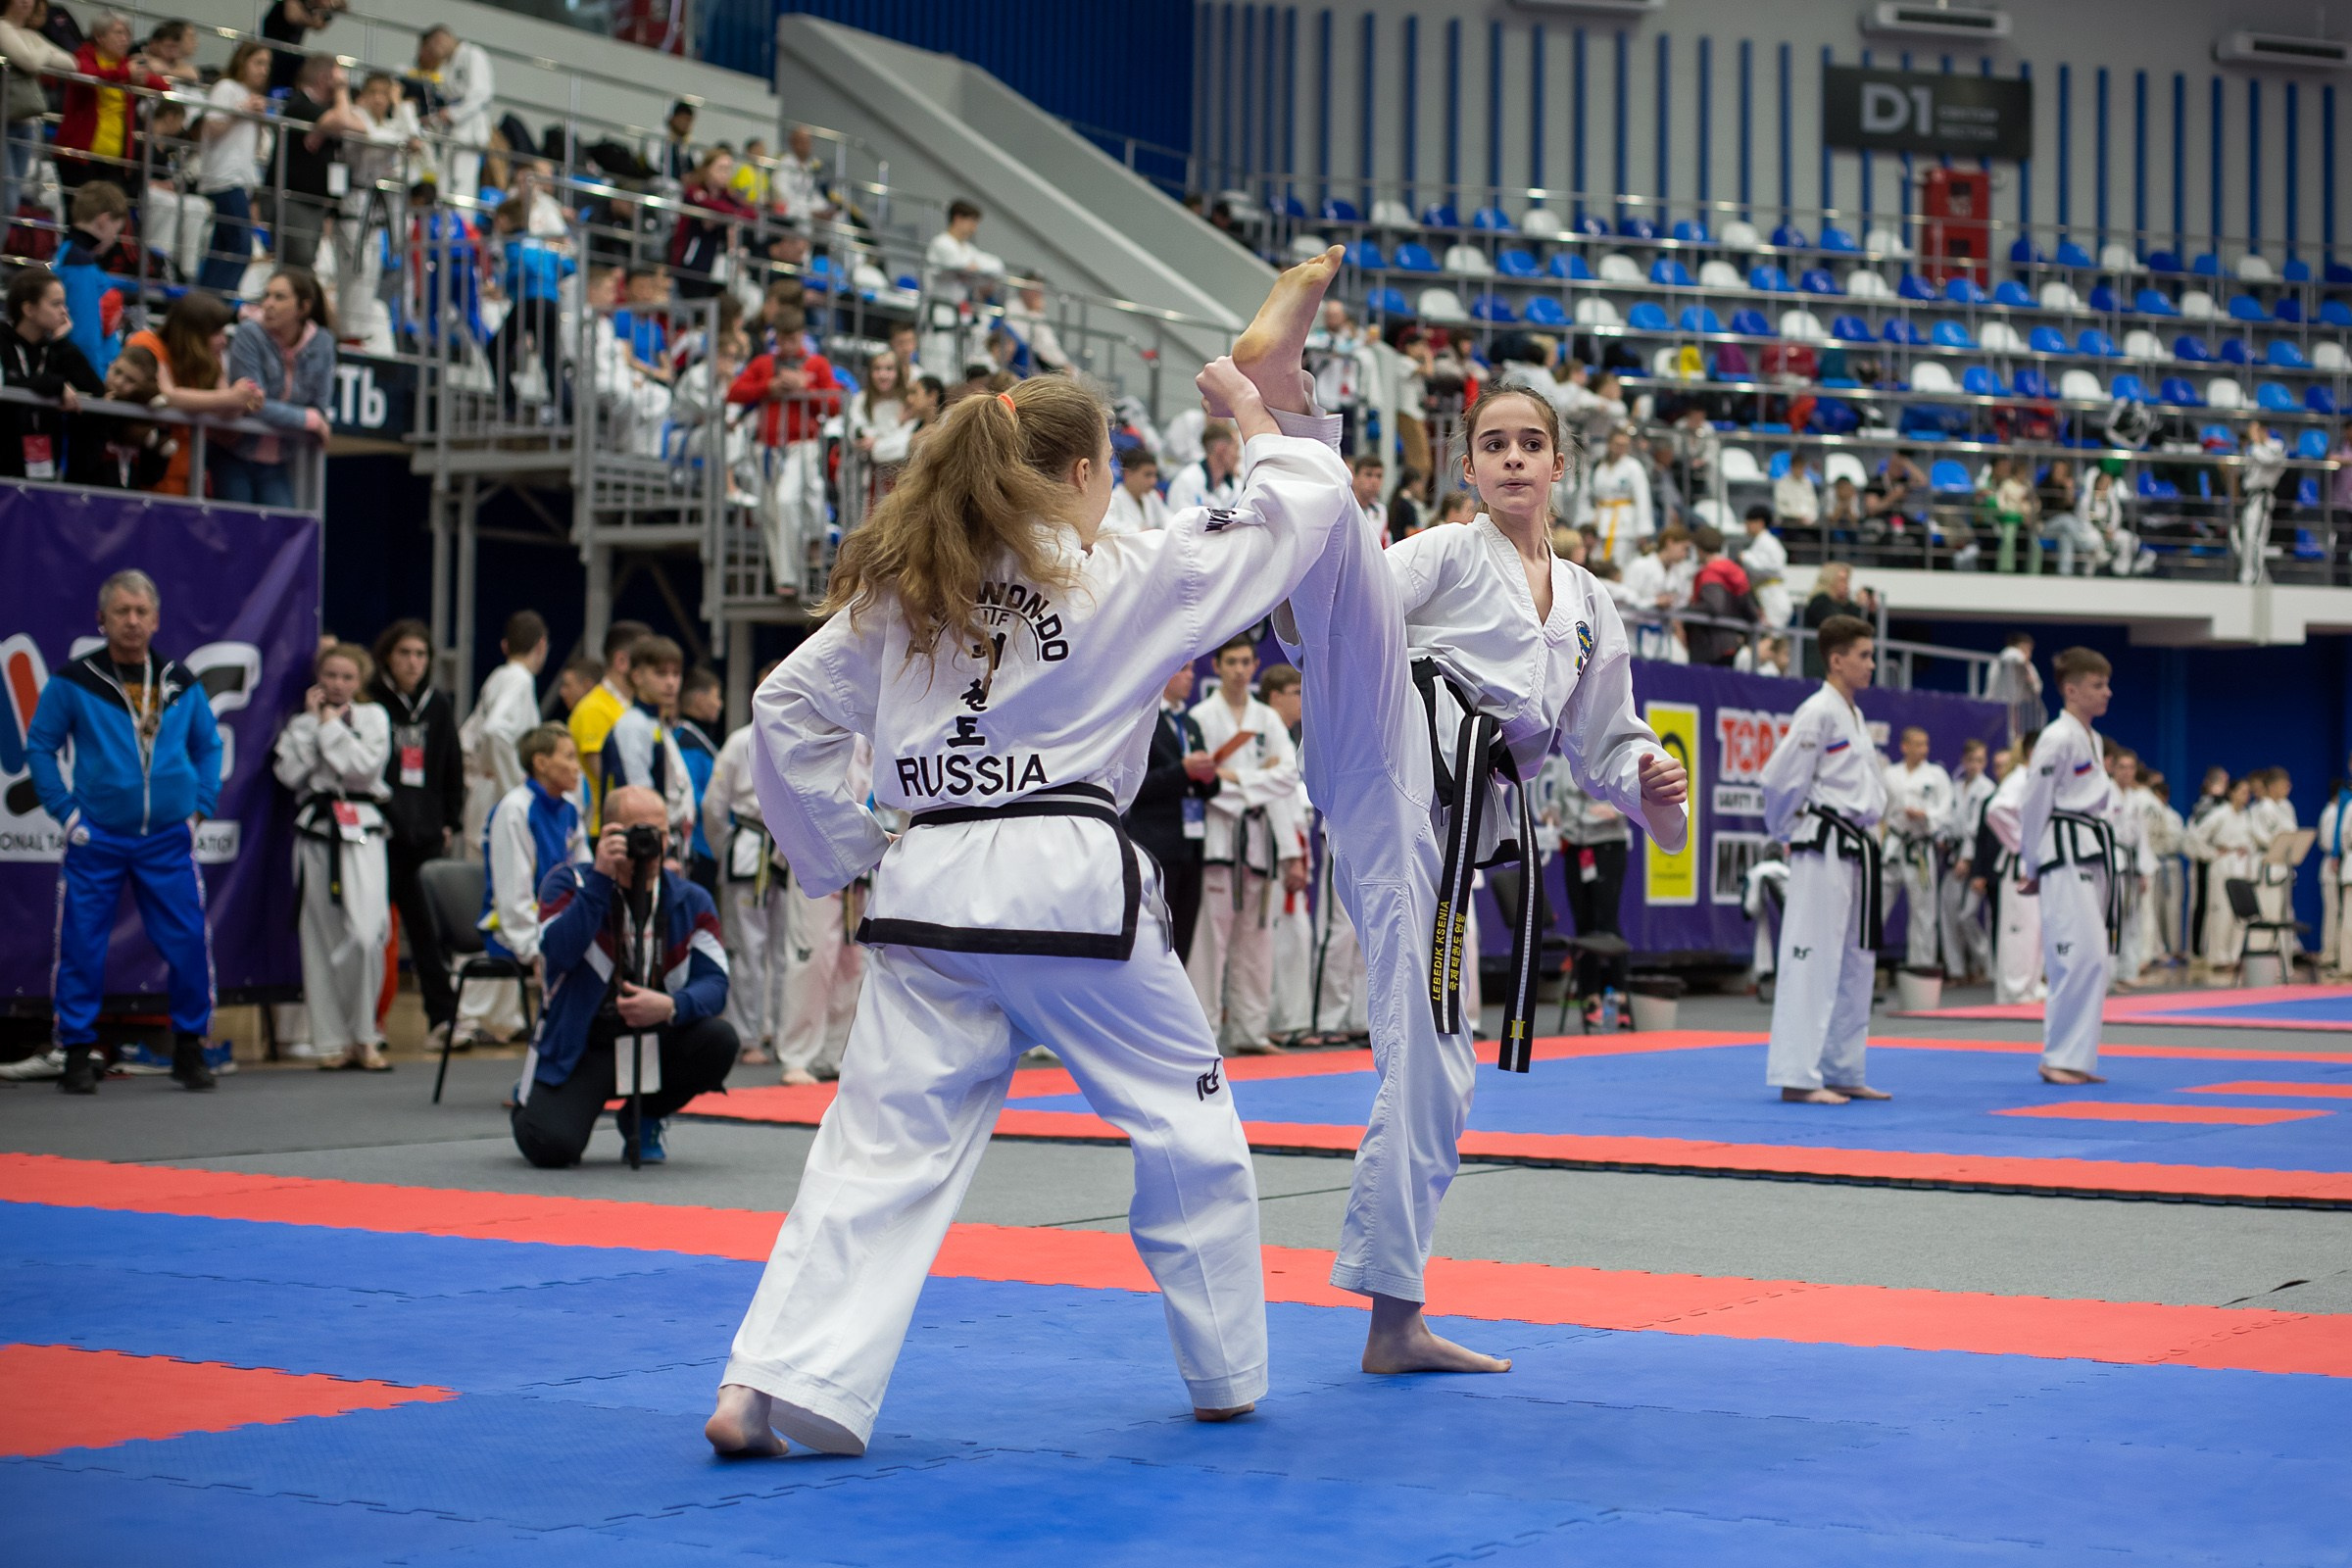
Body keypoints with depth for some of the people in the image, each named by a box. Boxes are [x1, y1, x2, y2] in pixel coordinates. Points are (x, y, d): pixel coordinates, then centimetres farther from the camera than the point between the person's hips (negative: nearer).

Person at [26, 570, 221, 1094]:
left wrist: (200, 807, 7)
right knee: (81, 949, -1)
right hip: (96, 840, -2)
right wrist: (65, 810, -4)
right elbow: (39, 746, 4)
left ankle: (189, 1048, 13)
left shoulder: (182, 682, 7)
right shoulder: (73, 682, -2)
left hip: (168, 840, 2)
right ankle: (77, 1054, 11)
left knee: (190, 944, -2)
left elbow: (208, 745, 18)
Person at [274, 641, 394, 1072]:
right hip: (315, 831, 2)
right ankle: (332, 1041, 9)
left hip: (361, 831, -2)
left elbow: (364, 767, -8)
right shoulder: (302, 723, 14)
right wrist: (313, 723, -2)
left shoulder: (373, 717, 9)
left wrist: (331, 725, -3)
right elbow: (290, 773, -2)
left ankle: (364, 1037, -3)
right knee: (320, 937, 2)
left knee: (365, 933, -15)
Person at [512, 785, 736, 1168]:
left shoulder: (691, 902, 2)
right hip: (580, 1047, -3)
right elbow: (560, 952, -25)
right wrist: (601, 877, -29)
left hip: (656, 1043, 3)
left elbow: (714, 983, -8)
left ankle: (643, 1120, 5)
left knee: (718, 1040, -26)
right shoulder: (568, 883, -6)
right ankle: (531, 1103, 19)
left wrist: (671, 1006, -30)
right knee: (550, 1147, -25)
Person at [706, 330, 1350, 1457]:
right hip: (1069, 883, -4)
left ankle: (772, 1384, -8)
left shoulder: (902, 590, 12)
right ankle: (1225, 1375, 22)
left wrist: (846, 853, 19)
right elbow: (1299, 510, 7)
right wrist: (1253, 414, 23)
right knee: (1187, 1119, 13)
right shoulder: (1123, 580, 0)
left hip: (928, 892, 4)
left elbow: (788, 710, 14)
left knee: (883, 1143, 4)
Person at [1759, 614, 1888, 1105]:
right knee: (1812, 960, -9)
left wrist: (1869, 829, 16)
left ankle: (1842, 1071, 22)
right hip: (1823, 850, -10)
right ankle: (1797, 1077, -8)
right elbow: (1781, 780, -15)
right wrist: (1789, 833, -3)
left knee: (1856, 962, 13)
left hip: (1855, 852, 10)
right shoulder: (1818, 713, -13)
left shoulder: (1855, 716, 16)